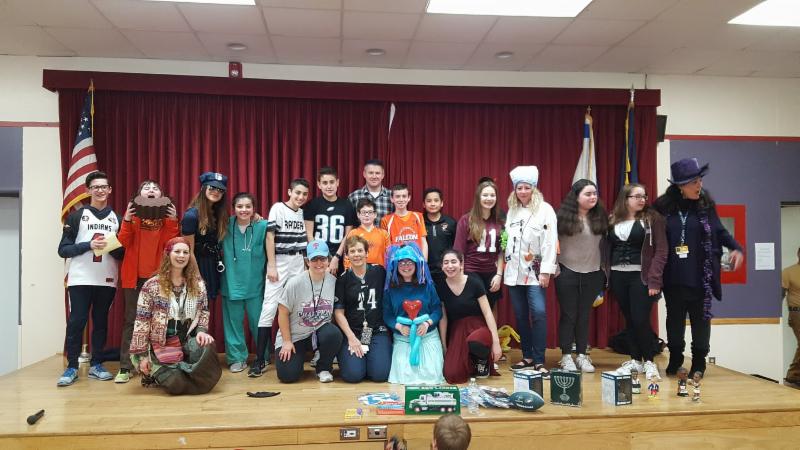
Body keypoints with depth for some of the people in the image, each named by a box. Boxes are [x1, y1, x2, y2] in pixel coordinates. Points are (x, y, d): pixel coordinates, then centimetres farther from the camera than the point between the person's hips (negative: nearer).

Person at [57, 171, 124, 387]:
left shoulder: (117, 219, 12)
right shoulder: (76, 216, 5)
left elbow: (123, 252, 11)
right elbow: (63, 250, 0)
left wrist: (111, 247, -11)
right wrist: (89, 245, -15)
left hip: (107, 280, 2)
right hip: (81, 279, -2)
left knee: (101, 321, 6)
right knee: (76, 321, -3)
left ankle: (96, 365, 15)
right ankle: (71, 367, 6)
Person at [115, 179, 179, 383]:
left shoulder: (167, 213, 7)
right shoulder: (132, 212, 6)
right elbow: (123, 243, -2)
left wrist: (173, 221, -15)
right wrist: (127, 220, -14)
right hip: (134, 275, 0)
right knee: (131, 320, 1)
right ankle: (125, 367, 4)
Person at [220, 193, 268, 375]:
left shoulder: (262, 226, -4)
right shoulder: (227, 226, 0)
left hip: (255, 284, -1)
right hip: (231, 282, 1)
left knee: (258, 322, 7)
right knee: (234, 322, 8)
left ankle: (263, 356, 25)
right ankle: (237, 357, 22)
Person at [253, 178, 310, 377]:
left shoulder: (303, 213, 12)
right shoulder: (278, 208, -4)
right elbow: (270, 237, -8)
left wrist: (307, 263, 9)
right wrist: (271, 265, -13)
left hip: (299, 263, 5)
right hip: (280, 262, -5)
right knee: (269, 308, -8)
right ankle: (259, 359, -6)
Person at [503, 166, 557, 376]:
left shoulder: (545, 209, -5)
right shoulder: (512, 210, 13)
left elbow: (549, 241, -10)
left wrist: (546, 271, -15)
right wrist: (504, 267, 9)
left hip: (534, 272, -5)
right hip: (514, 271, 5)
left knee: (538, 312, -14)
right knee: (520, 315, 8)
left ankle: (539, 361, -7)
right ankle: (527, 357, 19)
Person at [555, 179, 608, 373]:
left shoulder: (600, 217, 4)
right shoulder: (563, 216, -8)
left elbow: (604, 244, 10)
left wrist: (605, 271, 9)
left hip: (592, 273, 3)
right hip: (567, 273, -3)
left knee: (584, 315, 11)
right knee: (568, 315, 4)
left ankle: (582, 356, 20)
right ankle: (566, 356, 14)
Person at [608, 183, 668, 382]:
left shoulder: (652, 218, -1)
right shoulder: (613, 220, 9)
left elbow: (661, 250, -6)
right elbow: (607, 249, 9)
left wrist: (654, 280, -14)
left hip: (641, 276, -3)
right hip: (618, 276, 4)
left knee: (641, 320, -8)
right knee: (629, 320, 10)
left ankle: (649, 361, 8)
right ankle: (635, 360, 20)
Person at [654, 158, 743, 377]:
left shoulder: (706, 205, -1)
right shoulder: (663, 206, -5)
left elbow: (719, 231, 6)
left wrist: (736, 247, -10)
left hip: (699, 276, 0)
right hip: (673, 276, 0)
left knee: (700, 318, 11)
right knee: (674, 318, 14)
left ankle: (699, 361, 27)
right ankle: (675, 358, 32)